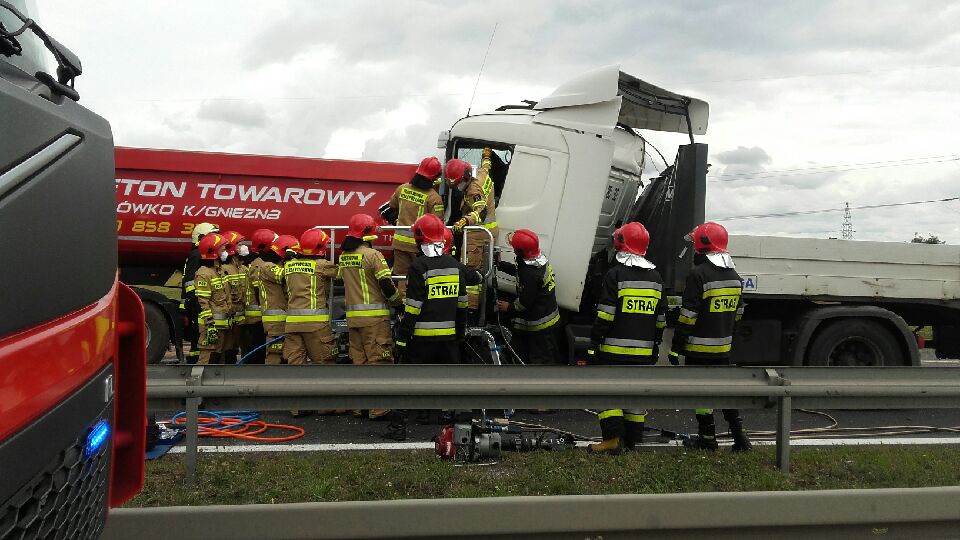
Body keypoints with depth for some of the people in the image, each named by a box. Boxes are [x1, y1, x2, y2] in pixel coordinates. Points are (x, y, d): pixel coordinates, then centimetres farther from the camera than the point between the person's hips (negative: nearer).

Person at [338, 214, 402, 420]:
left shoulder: (343, 256, 10)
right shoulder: (372, 255, -12)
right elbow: (387, 285, -14)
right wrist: (398, 301, 3)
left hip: (352, 316, 7)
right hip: (374, 317, -7)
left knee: (358, 361, 13)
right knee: (378, 361, -3)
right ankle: (378, 408, -3)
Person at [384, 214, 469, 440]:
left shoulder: (419, 266, -12)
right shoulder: (455, 265, 8)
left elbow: (413, 307, -15)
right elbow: (462, 303, 13)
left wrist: (403, 337, -10)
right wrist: (460, 332, 22)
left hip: (422, 336, -5)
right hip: (449, 335, 5)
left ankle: (398, 426, 5)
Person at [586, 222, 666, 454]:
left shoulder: (615, 274, -9)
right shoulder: (656, 277, 10)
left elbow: (605, 315, -14)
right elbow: (661, 318, 14)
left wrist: (593, 345, -11)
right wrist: (655, 345, 23)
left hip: (615, 348, -5)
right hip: (644, 351, 6)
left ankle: (613, 438, -5)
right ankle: (632, 439, 19)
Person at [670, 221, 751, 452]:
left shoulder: (699, 275, -16)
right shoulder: (734, 276, 9)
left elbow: (688, 316, -18)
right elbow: (737, 314, 15)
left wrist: (676, 347, -13)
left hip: (699, 348, -7)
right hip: (724, 346, 7)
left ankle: (707, 438, 11)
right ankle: (739, 436, 15)